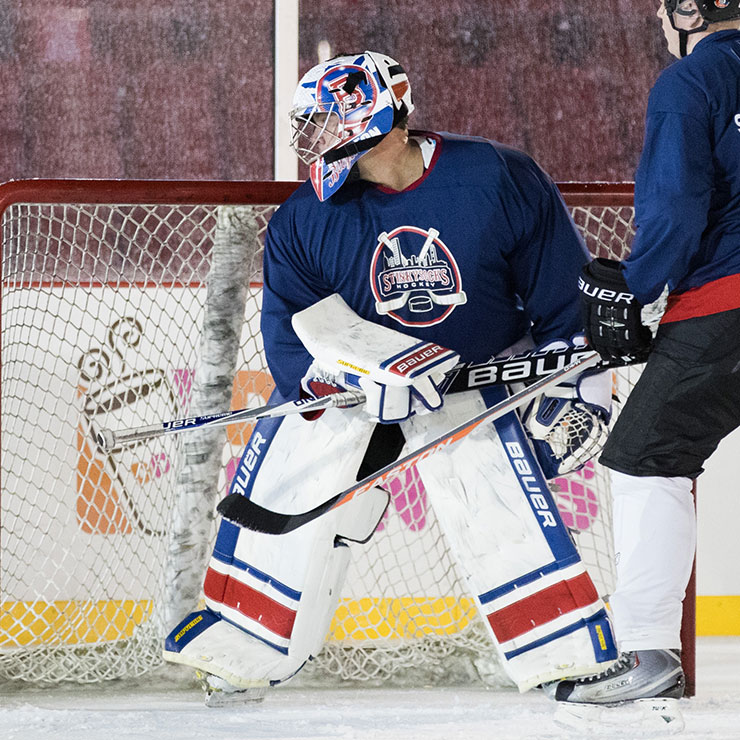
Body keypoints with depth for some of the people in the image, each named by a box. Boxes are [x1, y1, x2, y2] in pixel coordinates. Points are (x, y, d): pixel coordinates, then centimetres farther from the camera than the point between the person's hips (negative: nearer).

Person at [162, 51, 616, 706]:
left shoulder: (501, 180, -19)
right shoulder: (307, 217, -14)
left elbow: (564, 289, -8)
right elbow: (290, 332, -16)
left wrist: (574, 391, -10)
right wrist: (369, 373, -34)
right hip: (347, 380, 2)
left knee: (503, 506, -18)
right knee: (284, 492, -7)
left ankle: (574, 655, -7)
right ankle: (244, 651, 8)